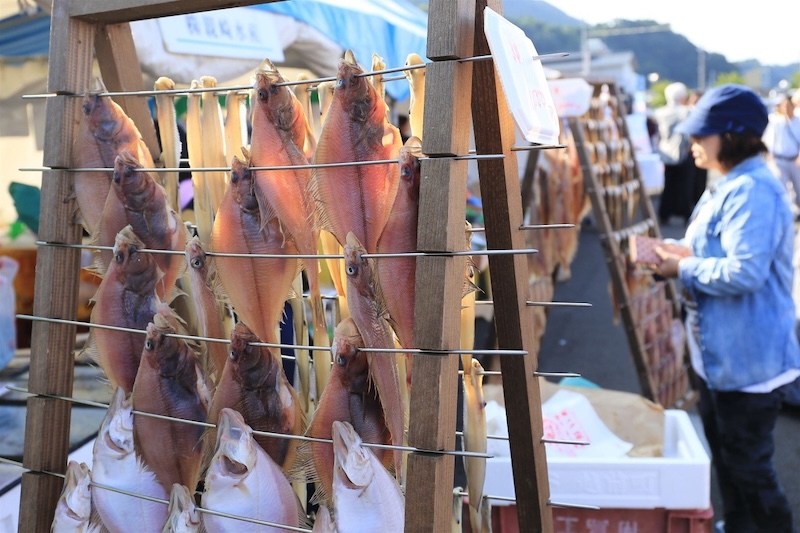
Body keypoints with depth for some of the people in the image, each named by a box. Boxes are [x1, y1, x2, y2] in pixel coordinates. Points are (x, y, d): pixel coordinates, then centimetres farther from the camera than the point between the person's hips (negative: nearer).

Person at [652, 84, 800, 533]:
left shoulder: (753, 192, -23)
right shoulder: (728, 186, 10)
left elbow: (744, 272, -31)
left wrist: (683, 269, -19)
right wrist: (682, 251, 1)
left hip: (749, 358, -11)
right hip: (721, 350, 11)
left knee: (748, 464, 3)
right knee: (724, 453, 23)